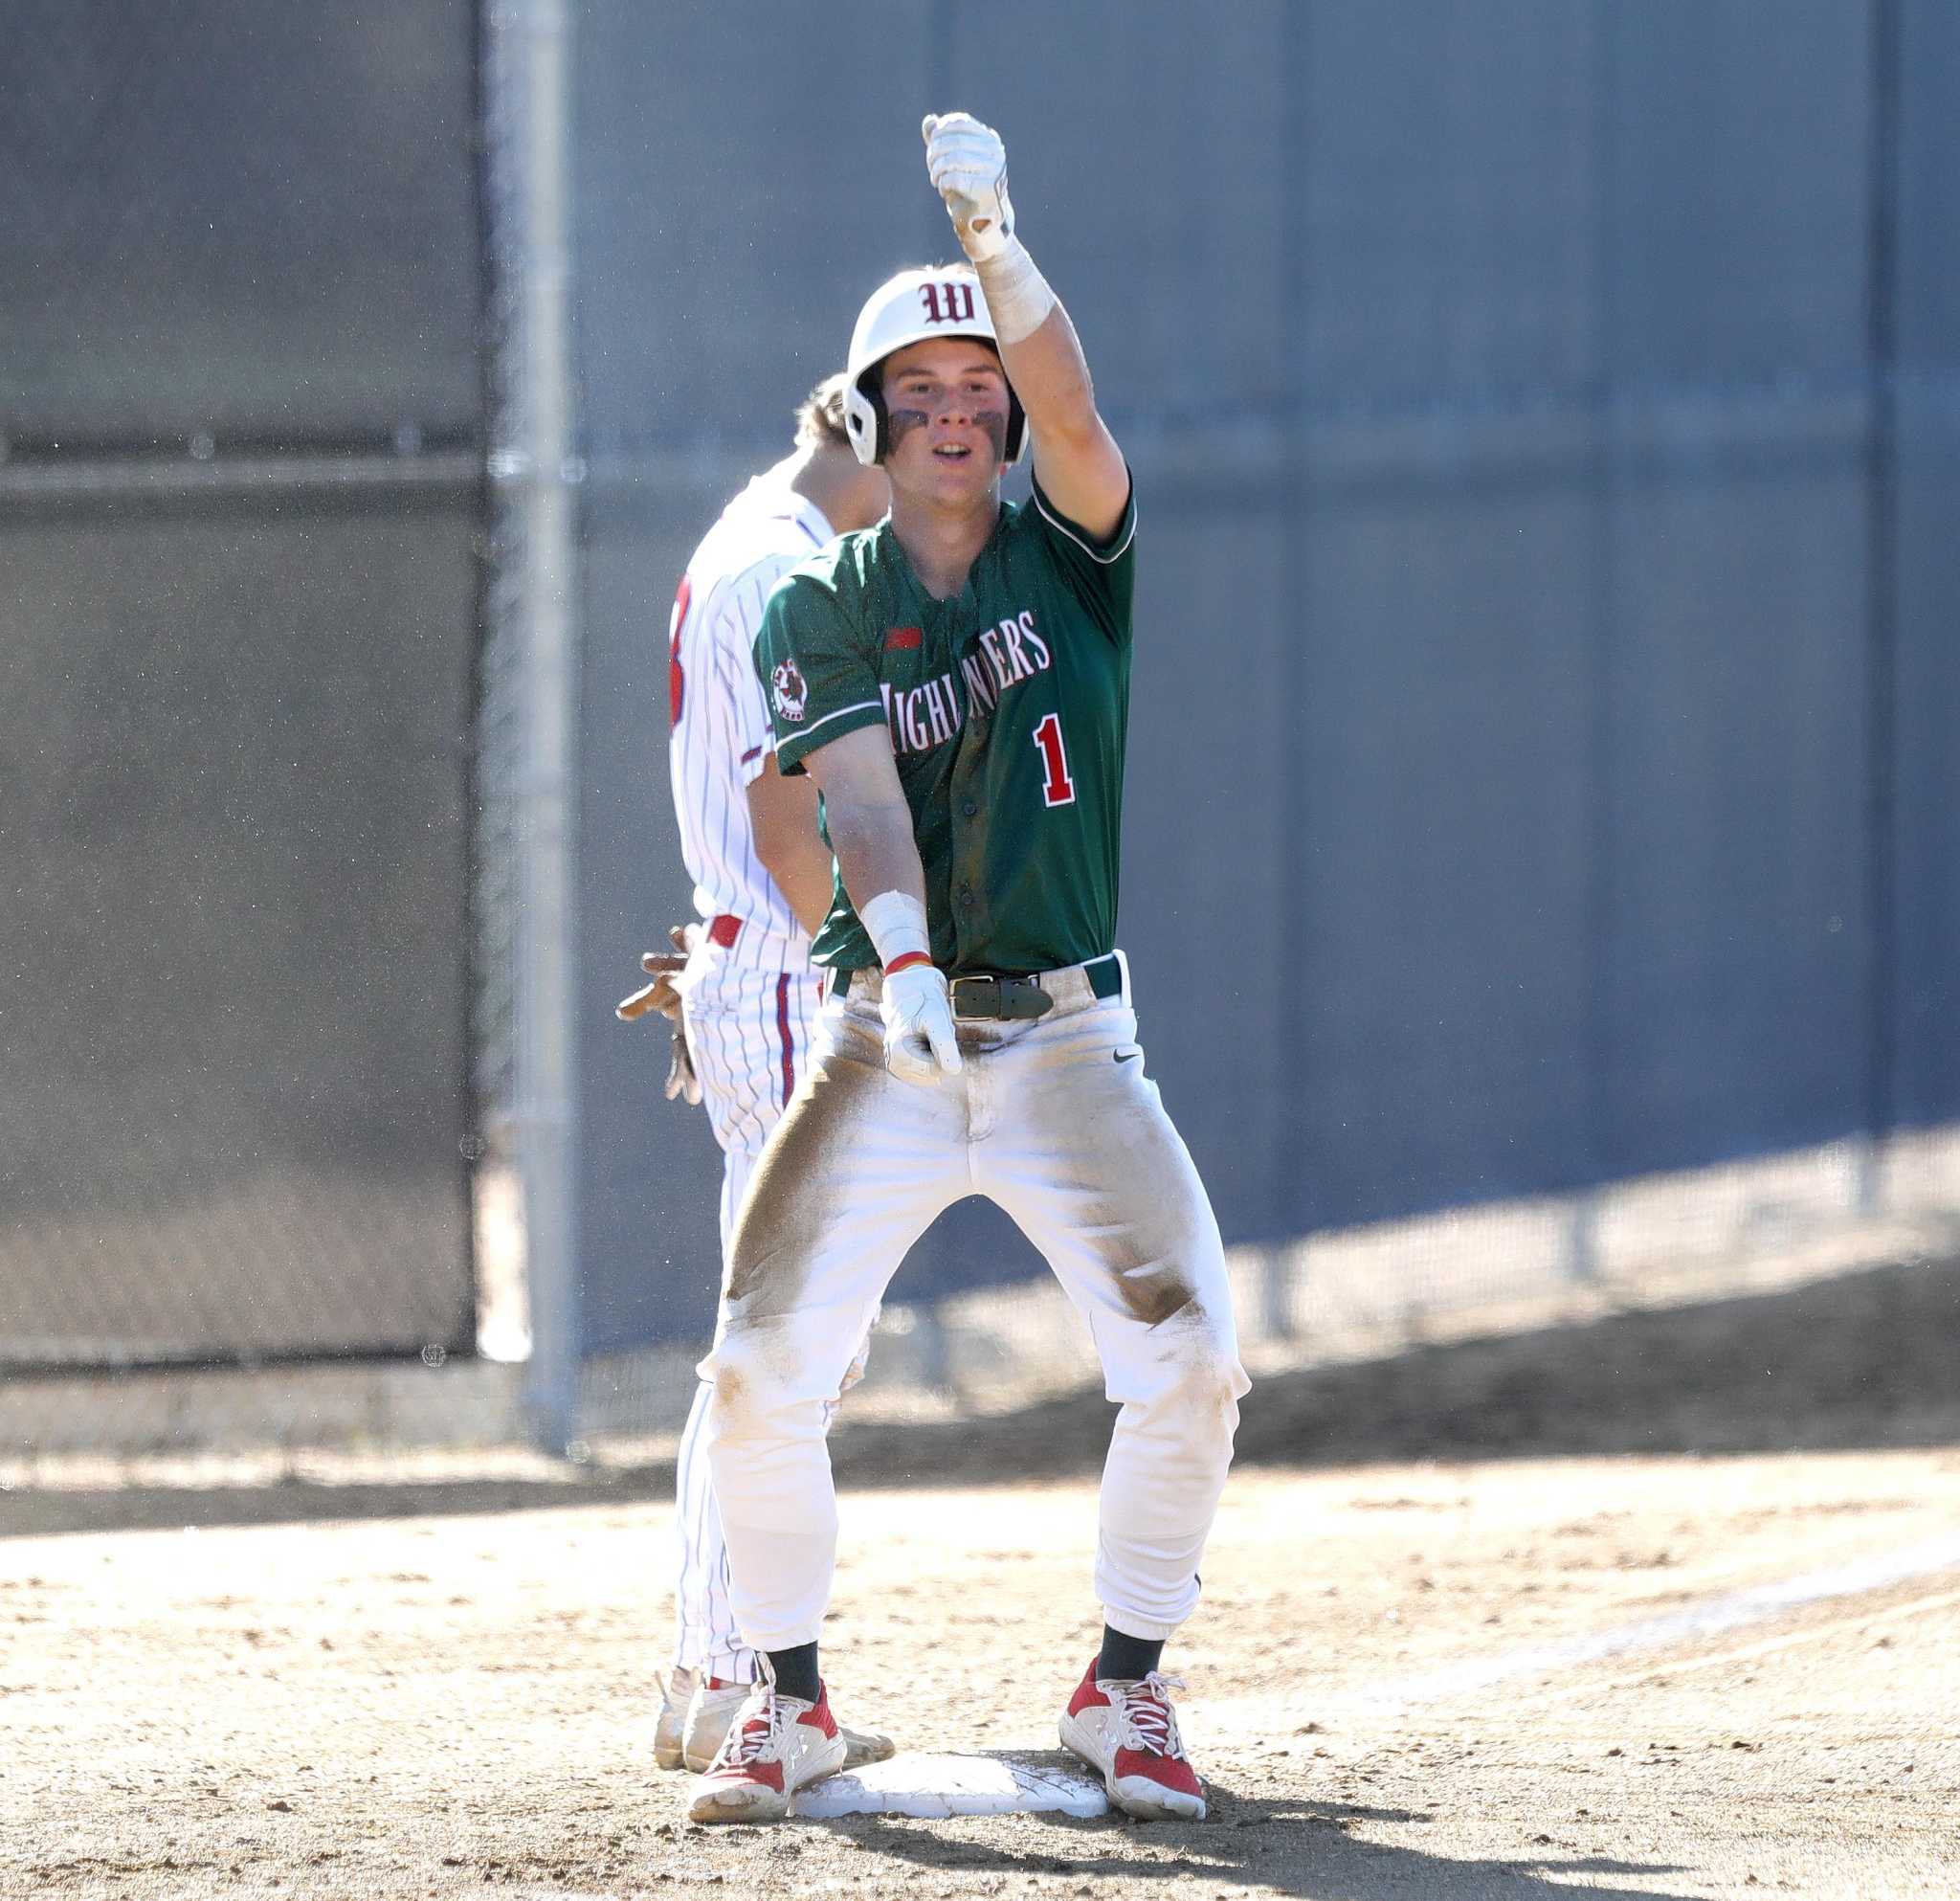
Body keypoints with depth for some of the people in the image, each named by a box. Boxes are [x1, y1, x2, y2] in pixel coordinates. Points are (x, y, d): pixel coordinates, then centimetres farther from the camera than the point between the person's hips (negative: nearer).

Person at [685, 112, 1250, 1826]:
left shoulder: (1071, 558, 4)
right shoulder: (822, 608, 4)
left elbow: (1068, 410, -17)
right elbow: (860, 791, -12)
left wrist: (994, 237, -29)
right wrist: (906, 962, -29)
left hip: (1069, 1052, 0)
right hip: (884, 1053, 0)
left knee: (1189, 1365, -14)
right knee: (759, 1379, -10)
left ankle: (1125, 1691, 5)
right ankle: (792, 1703, 8)